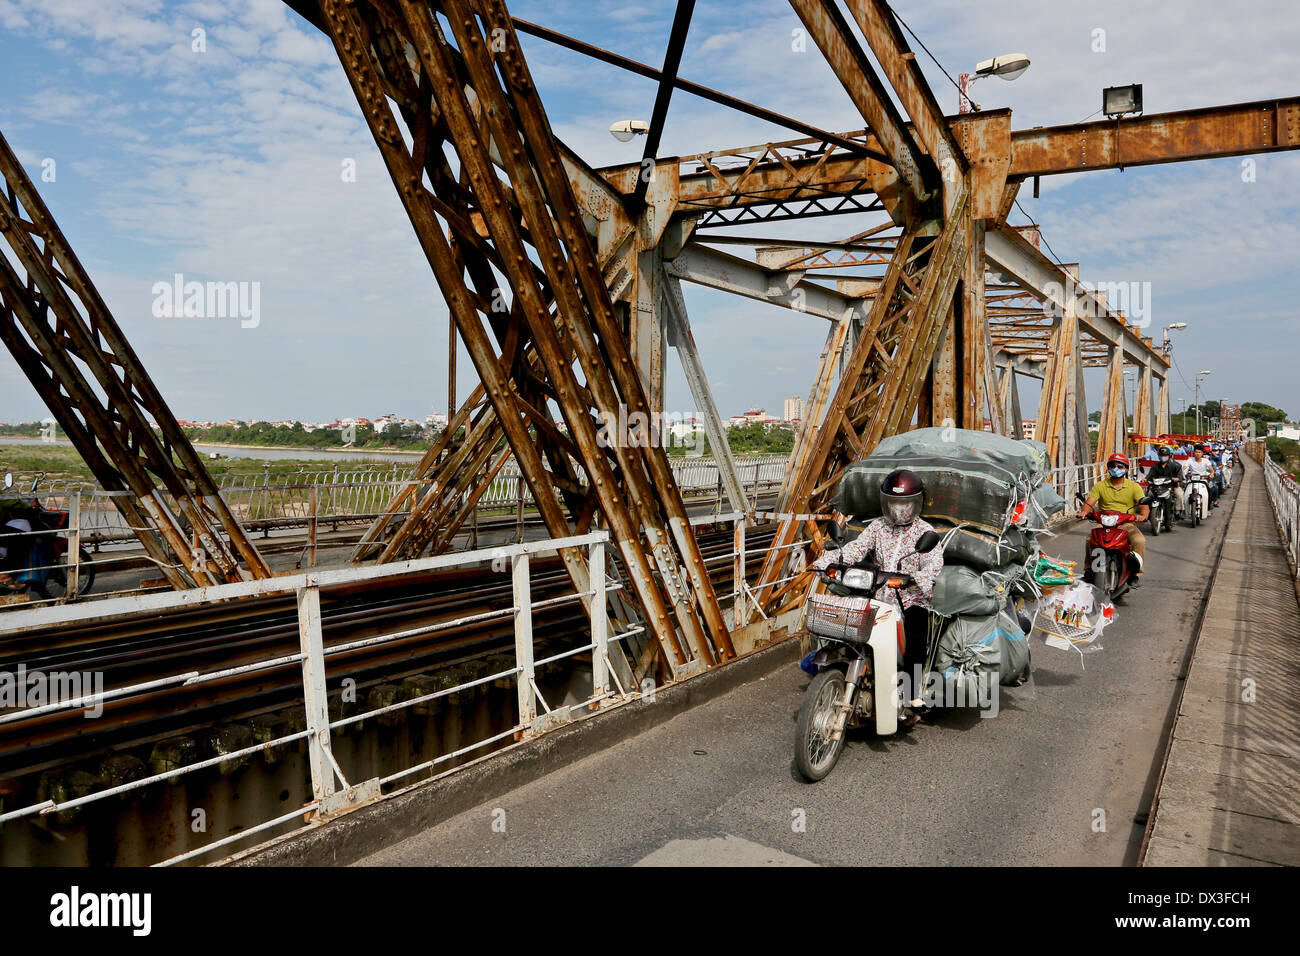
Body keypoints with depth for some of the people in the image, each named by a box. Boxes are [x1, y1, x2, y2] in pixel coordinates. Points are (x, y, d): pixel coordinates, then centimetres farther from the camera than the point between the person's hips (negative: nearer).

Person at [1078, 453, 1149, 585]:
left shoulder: (1134, 487, 7)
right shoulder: (1100, 486, 9)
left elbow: (1144, 506, -3)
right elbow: (1089, 503, 1)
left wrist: (1142, 515, -27)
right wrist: (1084, 511, -23)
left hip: (1127, 524, 0)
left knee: (1140, 541, -28)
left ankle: (1136, 573, -12)